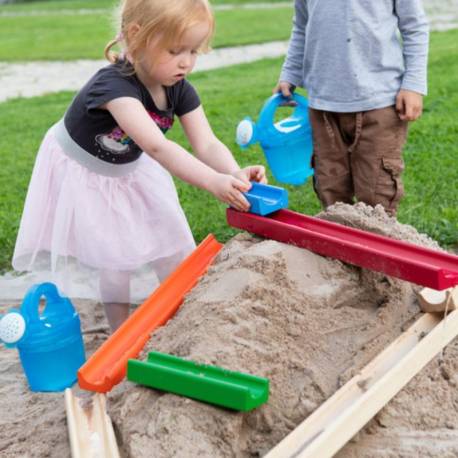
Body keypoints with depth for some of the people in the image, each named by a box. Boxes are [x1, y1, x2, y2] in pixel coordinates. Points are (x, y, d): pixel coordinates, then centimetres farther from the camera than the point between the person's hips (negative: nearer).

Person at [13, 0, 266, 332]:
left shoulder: (180, 90, -17)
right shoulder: (114, 85, -39)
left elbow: (207, 145, -24)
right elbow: (157, 146, -51)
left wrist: (235, 173, -45)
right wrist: (212, 182, -60)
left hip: (129, 170, 6)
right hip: (82, 175, -6)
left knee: (174, 243, 8)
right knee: (116, 256, -5)